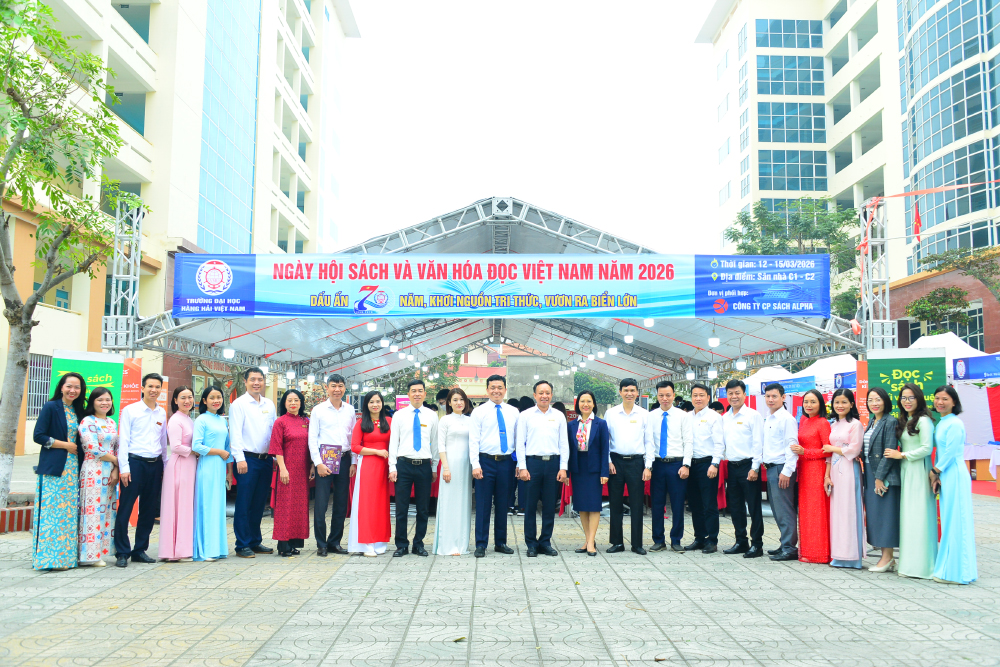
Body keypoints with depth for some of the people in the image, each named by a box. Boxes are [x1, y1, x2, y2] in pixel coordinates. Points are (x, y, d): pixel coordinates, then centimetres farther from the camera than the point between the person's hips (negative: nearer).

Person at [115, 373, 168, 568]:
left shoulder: (162, 413, 12)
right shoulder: (130, 411, -1)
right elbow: (123, 440, -5)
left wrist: (165, 464, 15)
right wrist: (124, 467, -11)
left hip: (155, 464, 5)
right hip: (135, 462, -5)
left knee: (149, 510, 9)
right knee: (125, 508, -3)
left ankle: (140, 550, 20)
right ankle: (122, 552, 6)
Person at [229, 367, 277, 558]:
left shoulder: (269, 404, 13)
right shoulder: (239, 404, -4)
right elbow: (235, 433, -10)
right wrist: (240, 458, -17)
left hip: (266, 459, 6)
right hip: (247, 459, -6)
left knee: (259, 504, 11)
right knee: (244, 504, -2)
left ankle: (255, 541, 20)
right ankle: (242, 545, 5)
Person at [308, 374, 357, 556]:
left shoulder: (350, 410, 11)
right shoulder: (318, 410, 2)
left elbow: (355, 437, 13)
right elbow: (312, 438, -1)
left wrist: (354, 462, 6)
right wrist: (318, 463, -8)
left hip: (344, 460, 3)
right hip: (324, 459, -3)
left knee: (341, 504, 7)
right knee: (321, 503, -5)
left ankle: (335, 542, 18)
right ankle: (321, 544, 6)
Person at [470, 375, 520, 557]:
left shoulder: (513, 412, 9)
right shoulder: (479, 412, 0)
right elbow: (473, 440, -4)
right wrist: (475, 465, -12)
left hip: (506, 462, 3)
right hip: (485, 461, -3)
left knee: (503, 504, 10)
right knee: (483, 504, 0)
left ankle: (501, 543, 22)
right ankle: (481, 544, 8)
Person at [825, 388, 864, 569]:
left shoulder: (855, 424, -5)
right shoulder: (834, 425, 16)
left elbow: (854, 449, -13)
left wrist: (833, 449, -2)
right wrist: (827, 475, 7)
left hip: (849, 470, -7)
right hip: (835, 470, 7)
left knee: (849, 510, -5)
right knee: (836, 510, 6)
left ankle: (852, 556, 1)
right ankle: (839, 555, 11)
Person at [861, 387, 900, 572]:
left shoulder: (890, 422, -11)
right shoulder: (871, 422, 14)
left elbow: (889, 452, -15)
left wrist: (880, 477, -17)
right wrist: (868, 476, 11)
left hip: (884, 475, -9)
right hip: (870, 473, 9)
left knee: (885, 514, -5)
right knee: (874, 514, 8)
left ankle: (887, 557, 1)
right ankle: (885, 557, 14)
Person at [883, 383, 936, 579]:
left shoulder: (923, 421, -9)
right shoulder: (903, 421, 16)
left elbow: (927, 448, -15)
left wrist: (901, 455, -10)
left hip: (918, 471, -8)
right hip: (905, 471, 8)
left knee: (918, 515, -5)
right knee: (906, 514, 7)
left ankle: (919, 564, 1)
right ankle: (908, 560, 12)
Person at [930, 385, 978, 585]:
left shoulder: (954, 423, -13)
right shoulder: (941, 423, 15)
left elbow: (950, 452, -16)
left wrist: (935, 471, -7)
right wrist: (935, 474, 5)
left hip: (954, 475, -9)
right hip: (944, 476, 9)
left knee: (955, 521, -4)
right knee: (949, 521, 12)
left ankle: (955, 571, 2)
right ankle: (950, 567, 19)